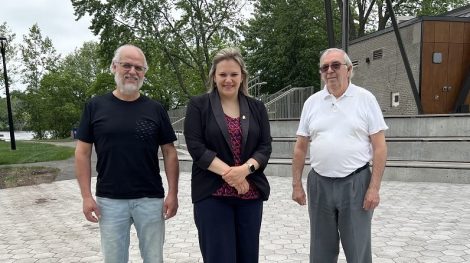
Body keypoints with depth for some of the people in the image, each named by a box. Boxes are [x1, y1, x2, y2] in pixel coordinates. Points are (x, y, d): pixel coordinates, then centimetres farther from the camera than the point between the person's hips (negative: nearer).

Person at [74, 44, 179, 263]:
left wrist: (173, 193, -4)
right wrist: (86, 196, -4)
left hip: (151, 199, 0)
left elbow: (169, 152, 2)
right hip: (109, 200, 0)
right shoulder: (95, 107, 0)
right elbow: (83, 152, 2)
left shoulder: (155, 109, 1)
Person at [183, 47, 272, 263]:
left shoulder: (257, 108, 10)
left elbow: (265, 147, 2)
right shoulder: (198, 105, 1)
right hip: (212, 194, -3)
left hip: (250, 194, 3)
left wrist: (245, 169, -16)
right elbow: (195, 147, -8)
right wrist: (228, 172, -17)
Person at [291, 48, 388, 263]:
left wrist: (374, 188, -10)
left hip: (356, 183, -2)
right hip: (319, 184, 3)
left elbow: (379, 147, -4)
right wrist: (296, 184, 4)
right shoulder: (312, 102, 5)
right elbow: (300, 148, 8)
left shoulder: (366, 99, -2)